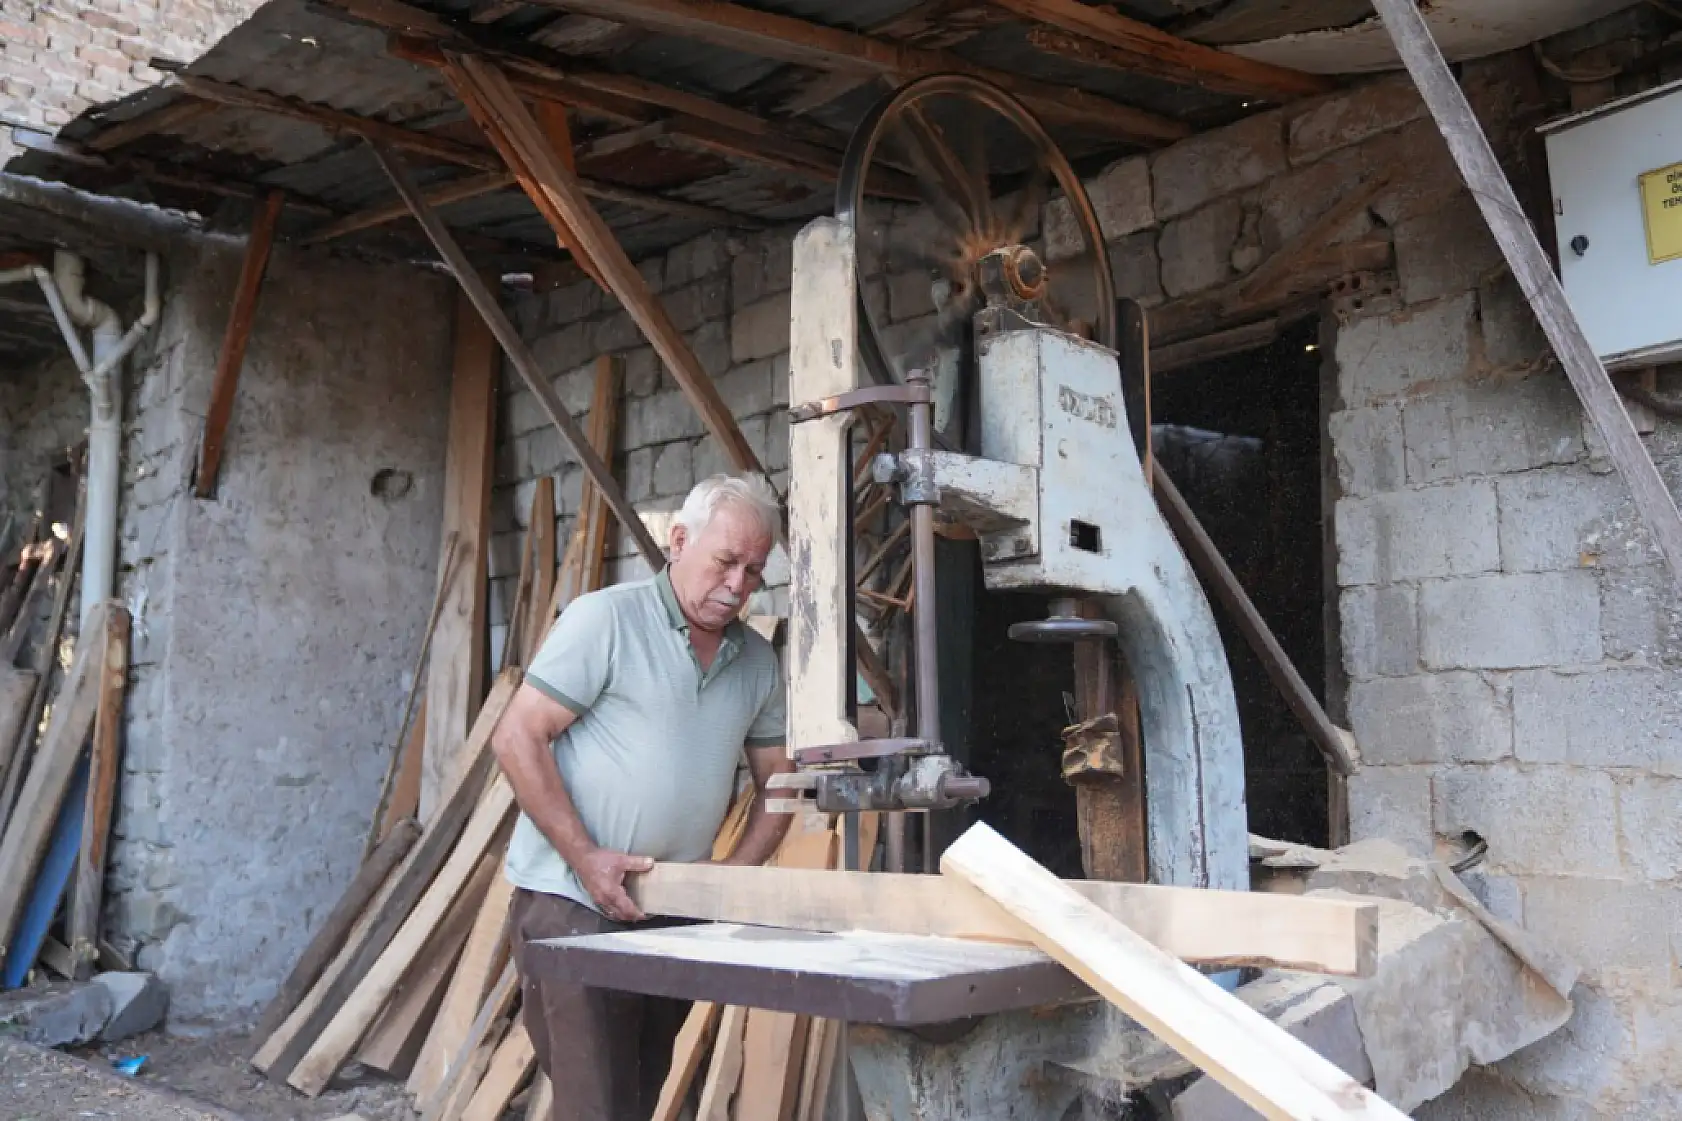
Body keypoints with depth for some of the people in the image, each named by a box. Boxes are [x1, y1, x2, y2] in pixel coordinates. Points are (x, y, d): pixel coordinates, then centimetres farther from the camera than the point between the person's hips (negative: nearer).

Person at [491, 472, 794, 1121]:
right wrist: (585, 857, -15)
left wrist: (734, 874, 0)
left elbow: (778, 781, 15)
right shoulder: (605, 620, -9)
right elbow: (517, 739, -12)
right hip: (572, 903, -6)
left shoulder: (759, 661, 7)